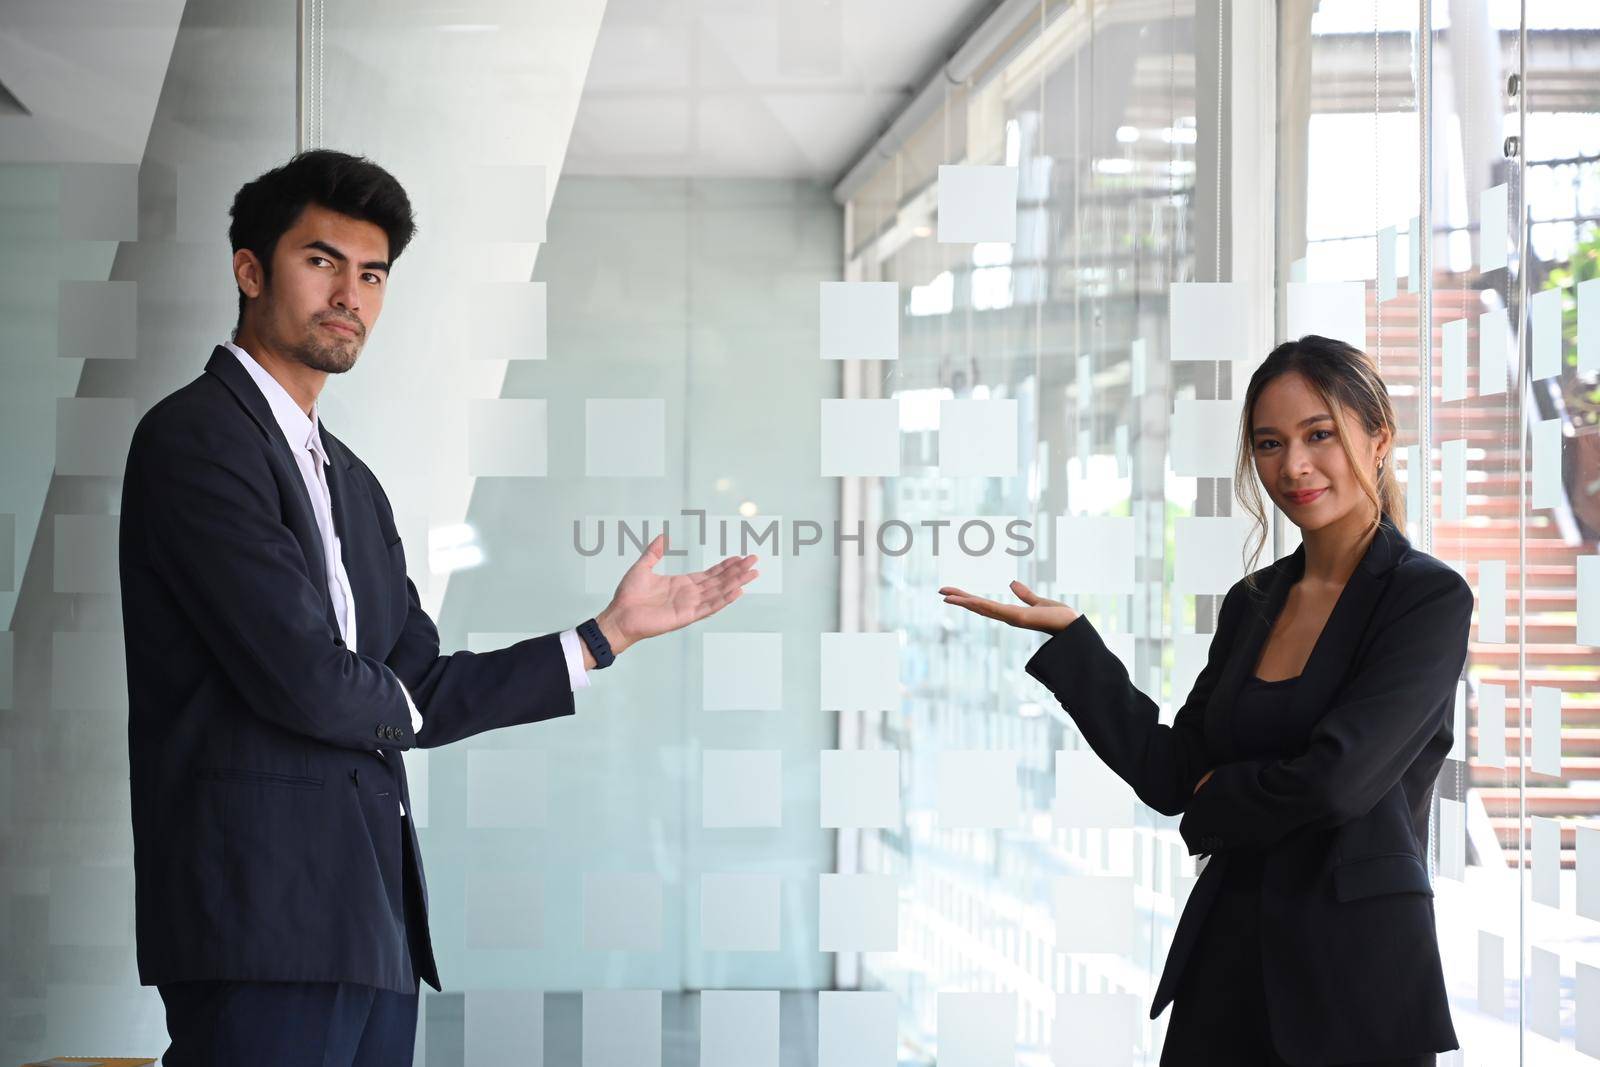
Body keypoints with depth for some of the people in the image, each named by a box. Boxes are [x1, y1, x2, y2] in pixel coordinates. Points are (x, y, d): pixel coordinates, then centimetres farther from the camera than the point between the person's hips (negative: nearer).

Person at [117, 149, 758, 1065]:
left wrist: (614, 631, 18)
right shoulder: (194, 439, -7)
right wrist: (398, 707, 6)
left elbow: (429, 695, 19)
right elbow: (303, 679, -15)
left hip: (370, 931, 9)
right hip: (265, 920, -9)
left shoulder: (353, 484, 23)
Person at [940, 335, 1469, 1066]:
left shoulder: (1431, 598, -11)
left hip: (1359, 963, -6)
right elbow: (1171, 777, 5)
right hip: (1228, 953, 6)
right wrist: (1069, 636, 0)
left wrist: (1220, 796, -2)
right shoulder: (1251, 602, 9)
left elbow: (1336, 780, -20)